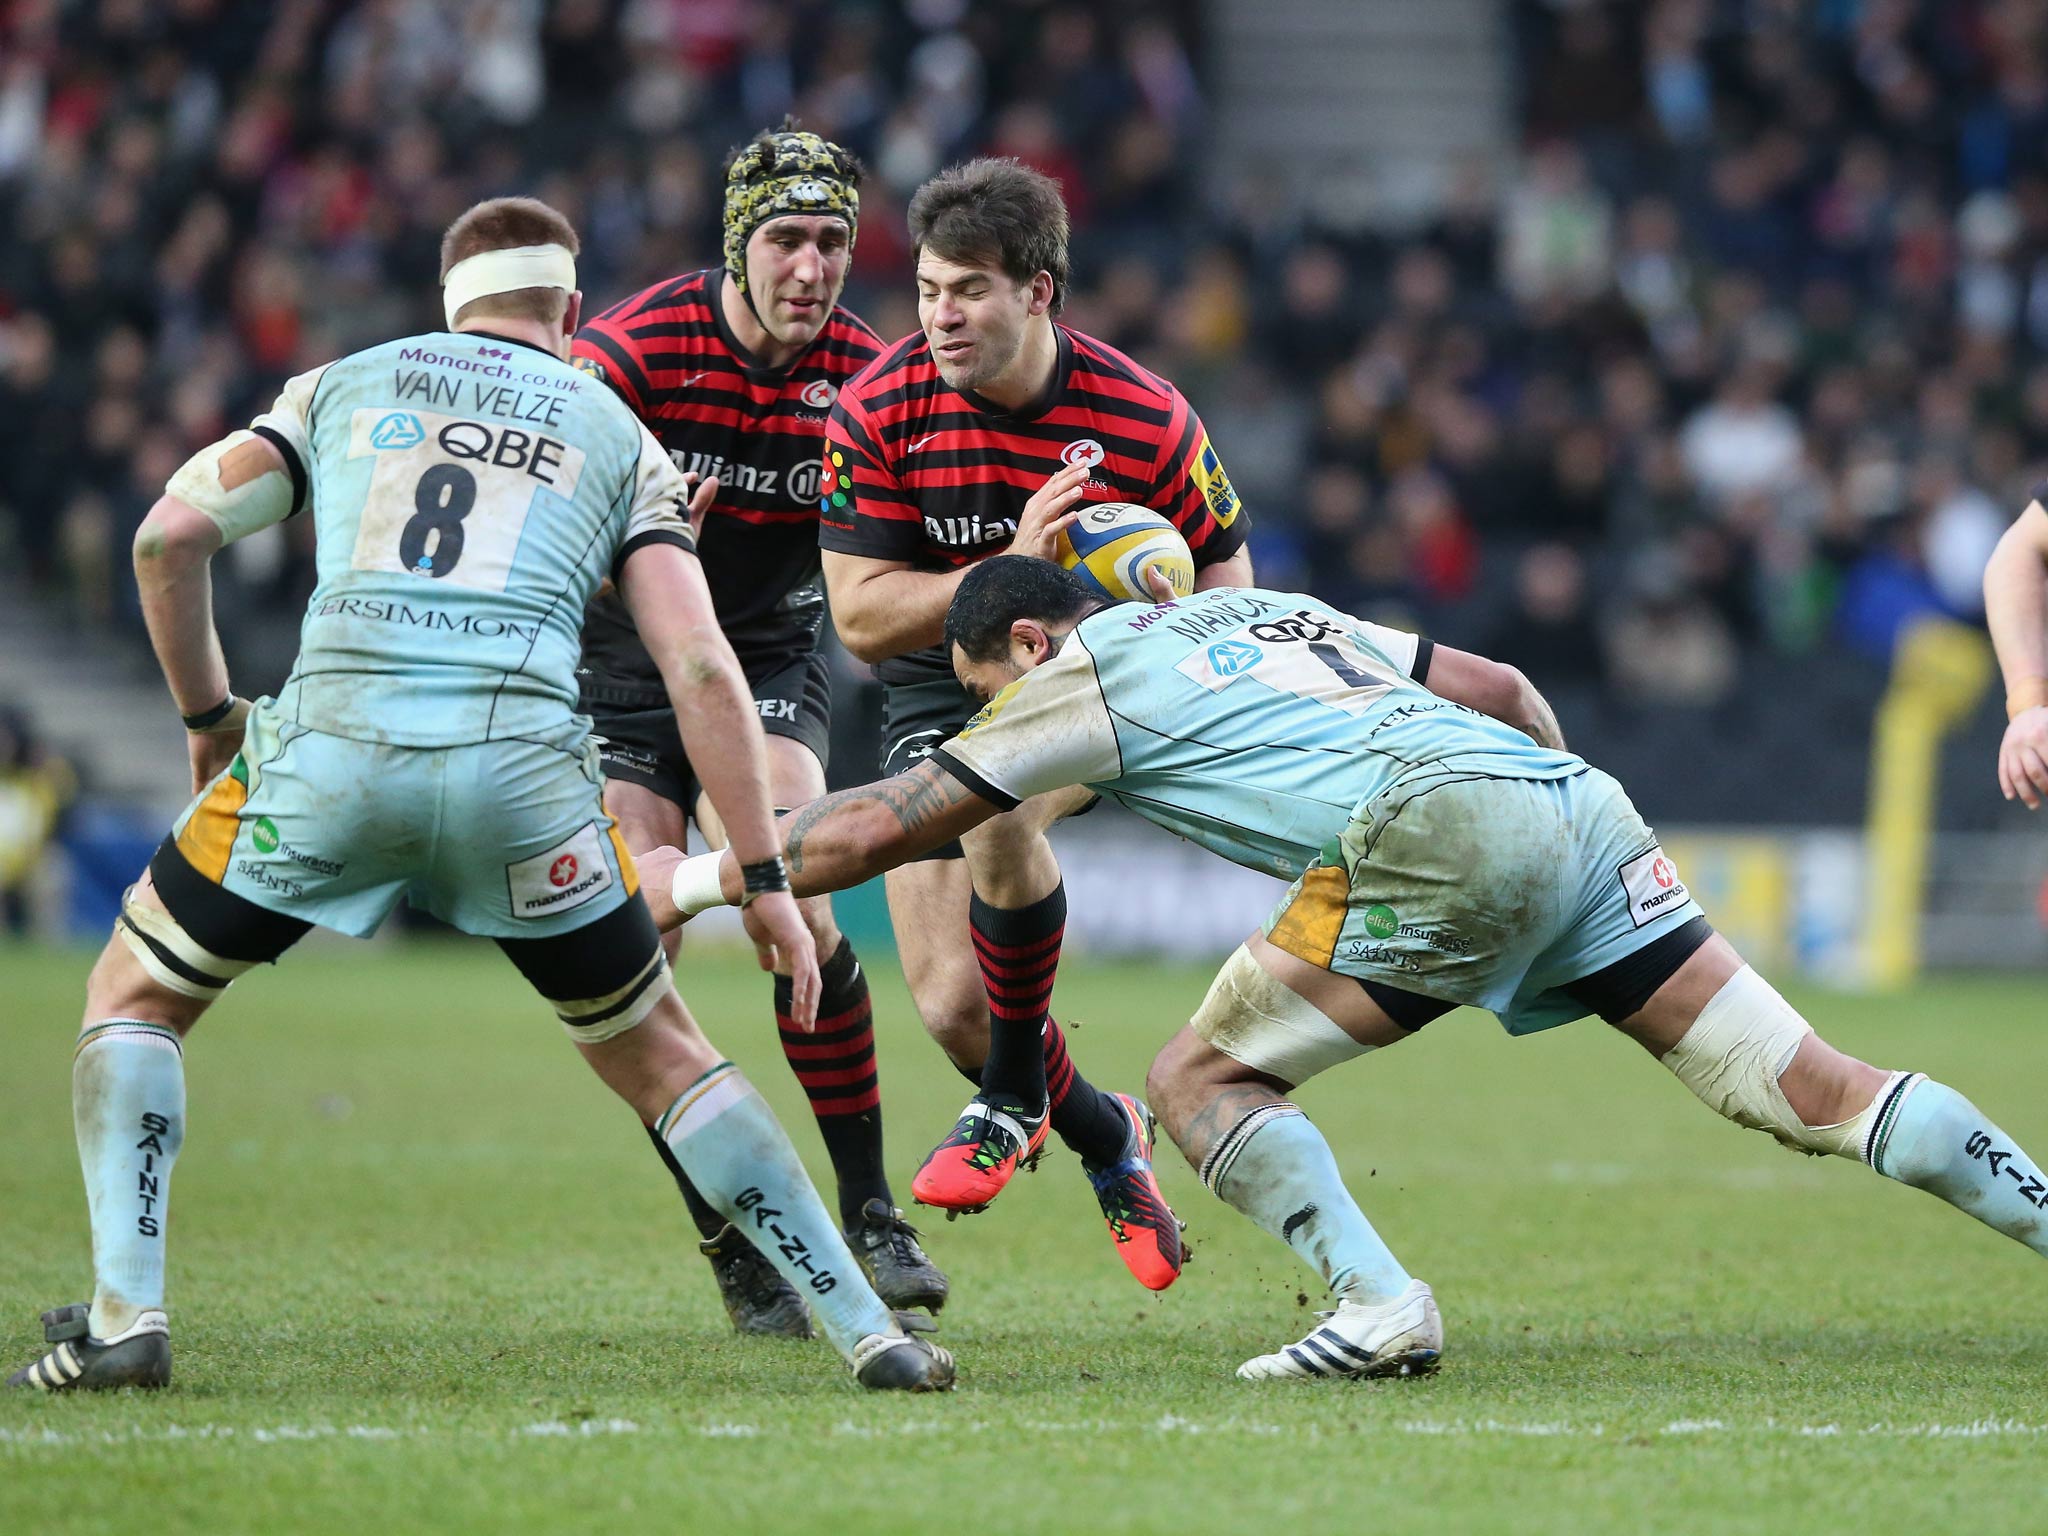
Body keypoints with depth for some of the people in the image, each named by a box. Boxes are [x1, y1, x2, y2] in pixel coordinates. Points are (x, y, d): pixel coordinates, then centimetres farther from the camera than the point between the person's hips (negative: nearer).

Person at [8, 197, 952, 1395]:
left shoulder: (345, 385, 23)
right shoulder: (619, 435, 22)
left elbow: (171, 536, 12)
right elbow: (702, 670, 10)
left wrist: (208, 717, 25)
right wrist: (766, 877, 10)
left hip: (333, 743, -1)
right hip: (522, 762, 1)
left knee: (136, 996, 20)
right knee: (657, 1057, 19)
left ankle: (124, 1318, 5)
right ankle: (870, 1332, 14)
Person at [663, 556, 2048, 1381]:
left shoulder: (1083, 678, 13)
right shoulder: (1266, 609, 34)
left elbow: (879, 829, 14)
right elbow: (1502, 689, 32)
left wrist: (698, 879, 25)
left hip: (1444, 825, -7)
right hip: (1577, 806, 7)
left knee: (1202, 1078, 4)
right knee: (1815, 1093, 2)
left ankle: (1381, 1305, -11)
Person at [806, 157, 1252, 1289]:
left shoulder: (1146, 421, -19)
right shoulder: (878, 412, -17)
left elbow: (1223, 573, -3)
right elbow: (860, 614, -17)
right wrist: (1013, 572, -31)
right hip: (937, 694, 2)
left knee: (997, 812, -36)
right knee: (950, 1006, -10)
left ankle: (1012, 1099, -12)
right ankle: (1106, 1138, 24)